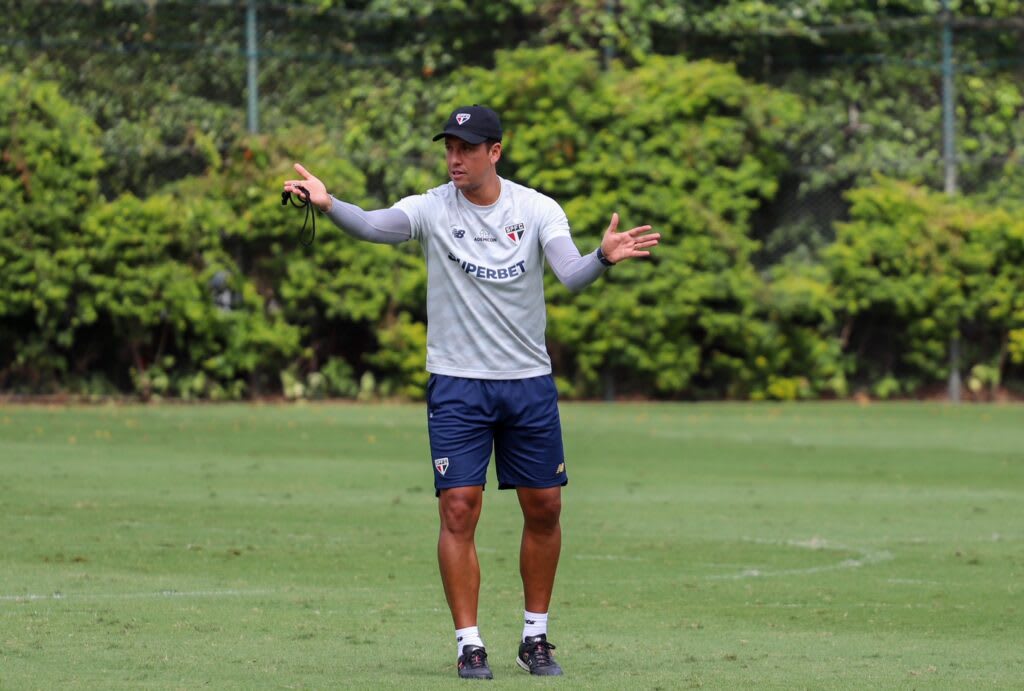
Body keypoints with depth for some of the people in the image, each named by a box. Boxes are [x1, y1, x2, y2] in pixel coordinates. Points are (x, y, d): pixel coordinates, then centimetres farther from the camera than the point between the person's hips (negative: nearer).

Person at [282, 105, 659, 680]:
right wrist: (328, 205, -44)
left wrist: (604, 259, -39)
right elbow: (373, 226, -24)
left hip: (529, 383, 2)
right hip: (458, 384, -2)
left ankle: (536, 636, 23)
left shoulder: (537, 210, -3)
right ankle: (470, 644, -2)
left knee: (544, 508, 7)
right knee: (460, 509, -9)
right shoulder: (432, 209, -6)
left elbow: (572, 275, -17)